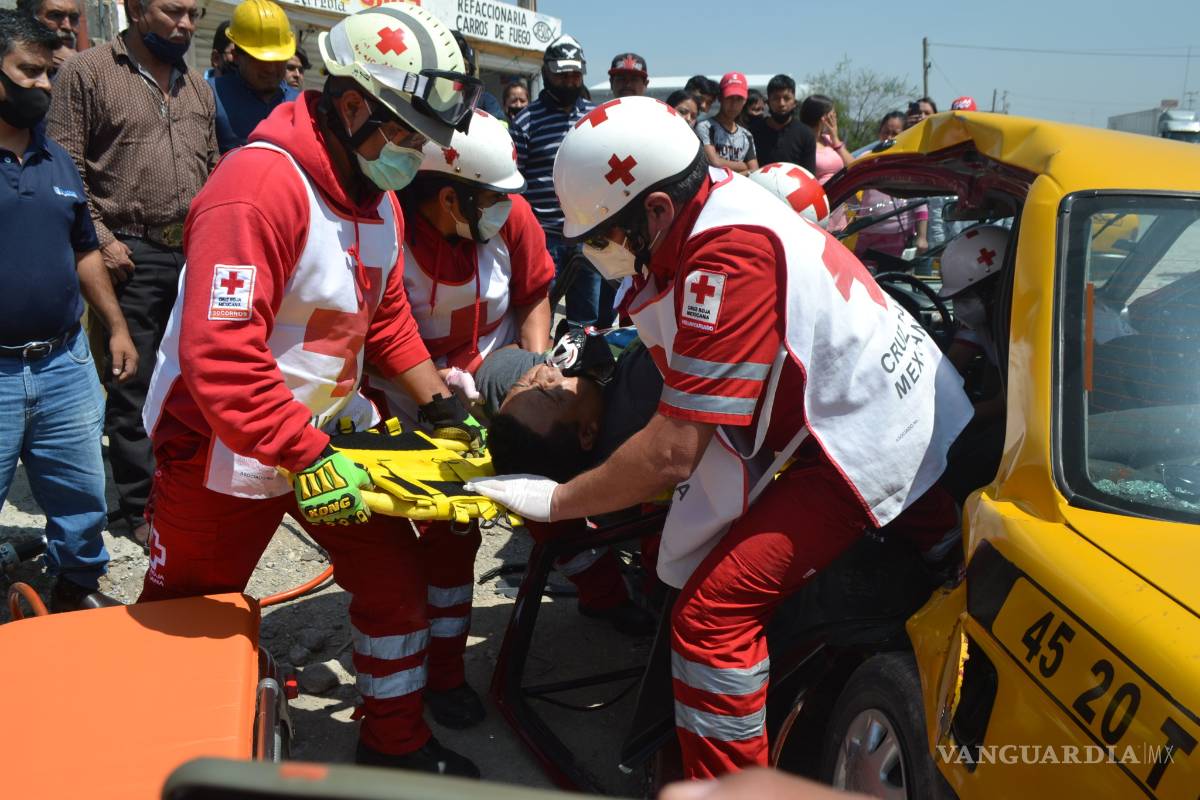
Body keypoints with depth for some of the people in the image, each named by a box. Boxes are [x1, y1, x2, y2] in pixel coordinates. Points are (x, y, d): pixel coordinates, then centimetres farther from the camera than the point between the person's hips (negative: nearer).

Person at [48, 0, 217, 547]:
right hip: (132, 254, -5)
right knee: (132, 385, 2)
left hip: (196, 252, 5)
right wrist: (100, 238, -12)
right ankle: (141, 506, 13)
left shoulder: (197, 87, 15)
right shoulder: (87, 72, -2)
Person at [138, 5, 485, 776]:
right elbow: (220, 356, -34)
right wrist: (306, 458, -31)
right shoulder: (261, 186, -27)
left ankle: (395, 743, 29)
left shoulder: (379, 199, 3)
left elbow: (388, 319, 12)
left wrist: (444, 407, 5)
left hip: (332, 431, 8)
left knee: (397, 580, 9)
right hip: (227, 450, -7)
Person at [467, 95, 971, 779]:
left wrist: (555, 501, -14)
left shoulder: (729, 257, -28)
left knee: (715, 612, -15)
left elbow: (672, 454, -25)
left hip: (873, 440, -10)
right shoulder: (707, 200, 0)